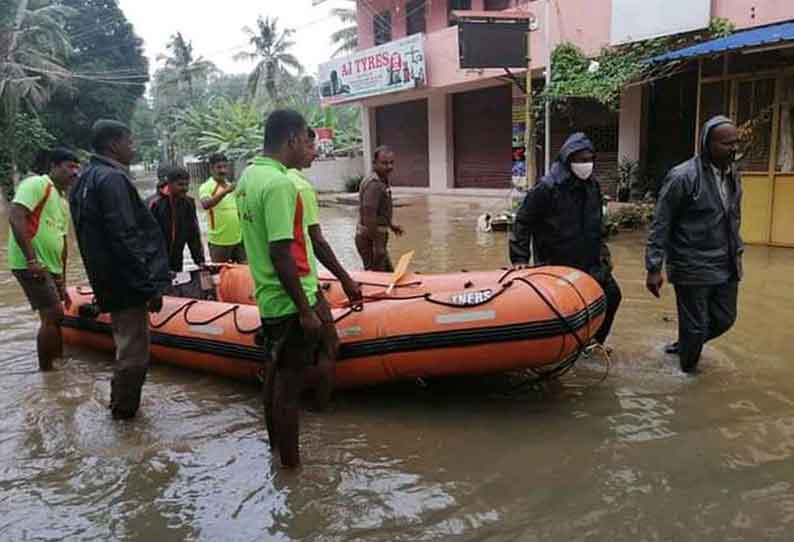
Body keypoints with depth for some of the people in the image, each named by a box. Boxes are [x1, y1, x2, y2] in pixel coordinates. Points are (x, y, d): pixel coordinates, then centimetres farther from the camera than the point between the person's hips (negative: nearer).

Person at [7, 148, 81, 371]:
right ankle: (45, 372, 1)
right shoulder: (37, 184, -8)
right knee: (53, 316, -10)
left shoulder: (63, 202, 18)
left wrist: (62, 283, 20)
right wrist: (32, 260, -23)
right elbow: (15, 217, -20)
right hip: (31, 265, -9)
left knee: (55, 317, 14)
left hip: (51, 268, 9)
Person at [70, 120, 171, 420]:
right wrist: (151, 286, -19)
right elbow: (126, 239, -23)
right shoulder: (112, 179, -17)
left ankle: (121, 405, 34)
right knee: (134, 353, 0)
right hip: (127, 282, -11)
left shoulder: (86, 179, 15)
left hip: (109, 281, 11)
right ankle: (124, 410, 12)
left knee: (127, 345, 22)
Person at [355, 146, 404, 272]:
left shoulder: (382, 181, 11)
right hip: (369, 238, -10)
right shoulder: (374, 184, -22)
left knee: (389, 273, 19)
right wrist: (378, 245, -26)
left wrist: (390, 225, 31)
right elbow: (369, 217, -27)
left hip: (376, 235, 10)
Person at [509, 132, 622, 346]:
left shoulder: (593, 185, 4)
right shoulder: (547, 188, -18)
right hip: (554, 264, -7)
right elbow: (523, 222, -16)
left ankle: (594, 341, 27)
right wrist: (520, 259, -19)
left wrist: (601, 247, 16)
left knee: (612, 294, 9)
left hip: (590, 262, 7)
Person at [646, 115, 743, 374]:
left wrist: (737, 251, 16)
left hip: (726, 266, 7)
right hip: (693, 268, -7)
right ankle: (687, 371, 29)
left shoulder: (733, 174, 6)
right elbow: (660, 225, -14)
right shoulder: (683, 177, -16)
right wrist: (654, 268, -16)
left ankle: (683, 346, 42)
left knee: (724, 319, 16)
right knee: (695, 326, 4)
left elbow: (734, 218, 18)